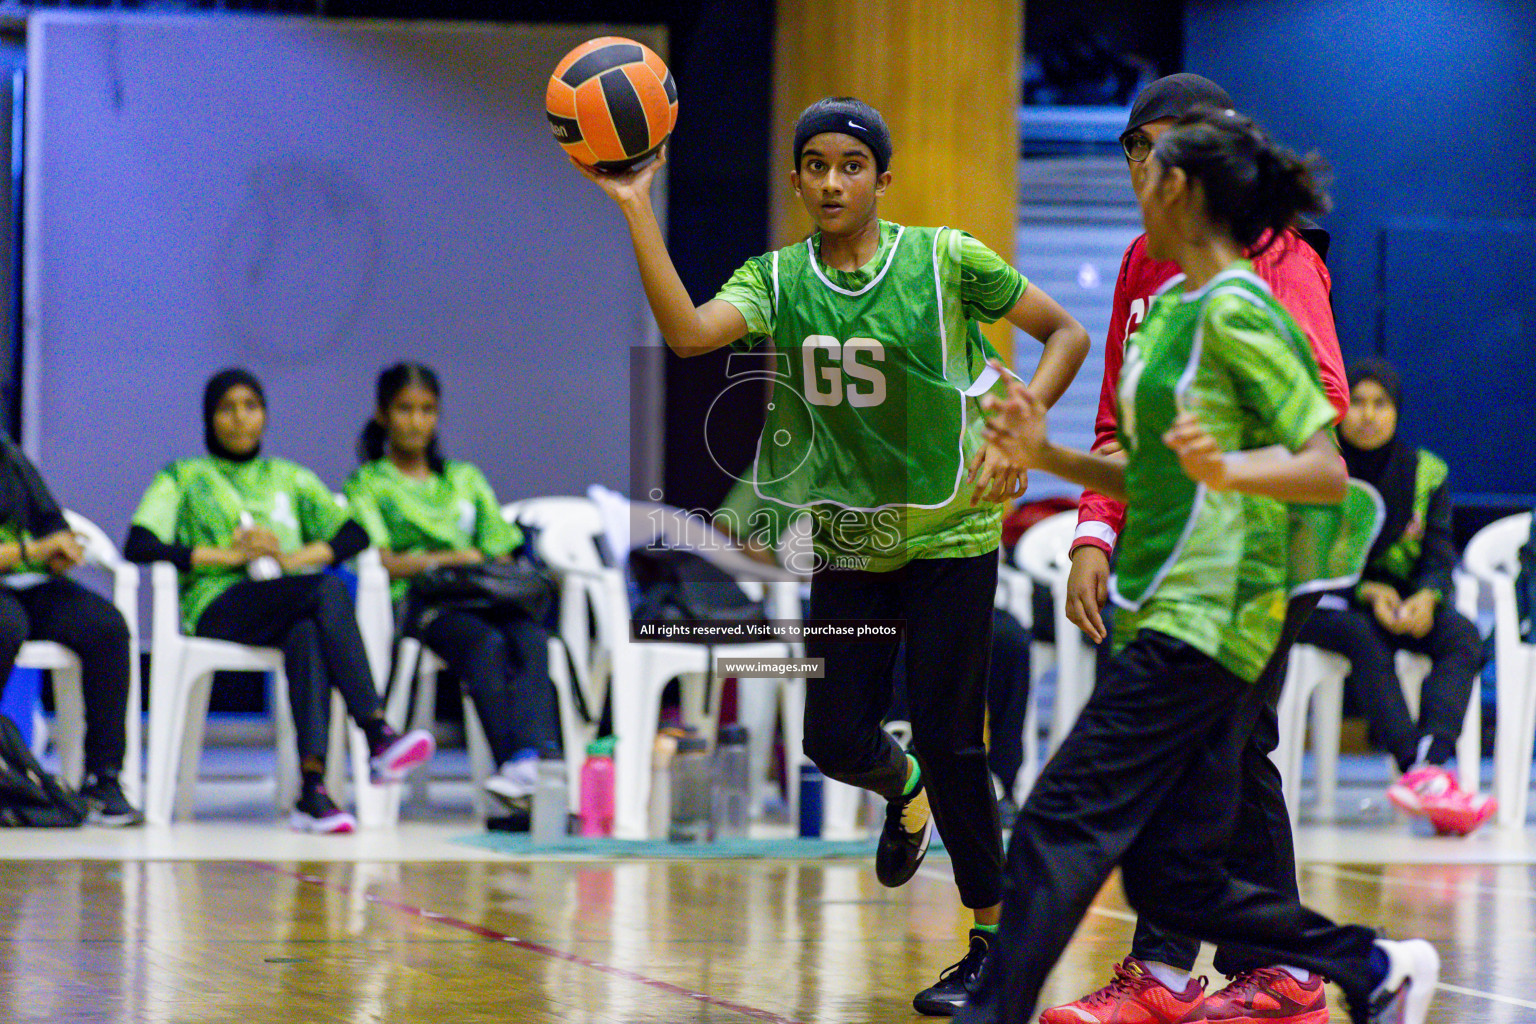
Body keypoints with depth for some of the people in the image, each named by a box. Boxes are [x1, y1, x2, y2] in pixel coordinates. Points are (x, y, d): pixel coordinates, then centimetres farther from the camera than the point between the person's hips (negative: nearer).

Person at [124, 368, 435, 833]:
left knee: (307, 635, -39)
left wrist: (291, 558, -4)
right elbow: (139, 545, 2)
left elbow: (354, 533, 13)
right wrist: (228, 555, -5)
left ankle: (313, 789, -53)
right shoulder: (184, 478, 21)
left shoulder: (290, 478, 29)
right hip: (218, 610, -3)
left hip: (287, 612, 3)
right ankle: (379, 736, -46)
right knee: (329, 589, -33)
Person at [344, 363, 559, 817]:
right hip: (416, 606, -4)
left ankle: (530, 757, -54)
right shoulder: (368, 484, 16)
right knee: (486, 643, -38)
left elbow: (500, 554, 21)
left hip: (481, 602, 4)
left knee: (532, 636, -34)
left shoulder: (466, 479, 31)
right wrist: (448, 559, -12)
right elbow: (381, 561, 0)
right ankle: (520, 771, -50)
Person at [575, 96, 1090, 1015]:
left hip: (949, 532, -3)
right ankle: (906, 792, 39)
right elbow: (687, 331, -21)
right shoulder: (777, 281, -1)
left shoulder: (945, 260, -8)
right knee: (836, 739, 1)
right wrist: (637, 211, -26)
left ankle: (994, 940, 8)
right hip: (848, 540, 4)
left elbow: (1067, 333, -1)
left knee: (949, 740, -5)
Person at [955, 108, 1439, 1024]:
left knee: (1062, 823, -12)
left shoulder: (1237, 312, -12)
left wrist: (1226, 468, -33)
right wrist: (1048, 456, 13)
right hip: (1172, 615, 9)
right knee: (1175, 879, 7)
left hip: (1210, 620, -9)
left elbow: (1327, 471, -16)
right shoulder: (1170, 308, 16)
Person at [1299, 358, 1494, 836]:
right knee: (1362, 636, -37)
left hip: (1399, 599, 4)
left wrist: (1426, 597, -23)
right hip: (1323, 602, -4)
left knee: (1463, 635, -26)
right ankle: (1418, 769, -48)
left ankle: (1430, 764, -47)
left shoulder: (1426, 473, 7)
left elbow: (1438, 555, 0)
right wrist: (1368, 592, -24)